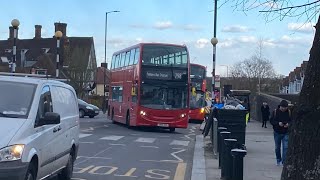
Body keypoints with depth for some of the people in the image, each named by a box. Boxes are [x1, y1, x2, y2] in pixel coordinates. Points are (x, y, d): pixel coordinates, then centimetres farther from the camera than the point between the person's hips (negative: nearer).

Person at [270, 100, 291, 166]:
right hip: (277, 132, 1)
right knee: (277, 148, 12)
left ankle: (284, 161, -6)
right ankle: (278, 160, 29)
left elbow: (291, 120, 4)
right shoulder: (275, 111, -5)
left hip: (286, 133, -1)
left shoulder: (289, 112, -2)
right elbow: (271, 120, -4)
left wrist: (288, 124, -17)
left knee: (285, 147, -11)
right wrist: (278, 123, -20)